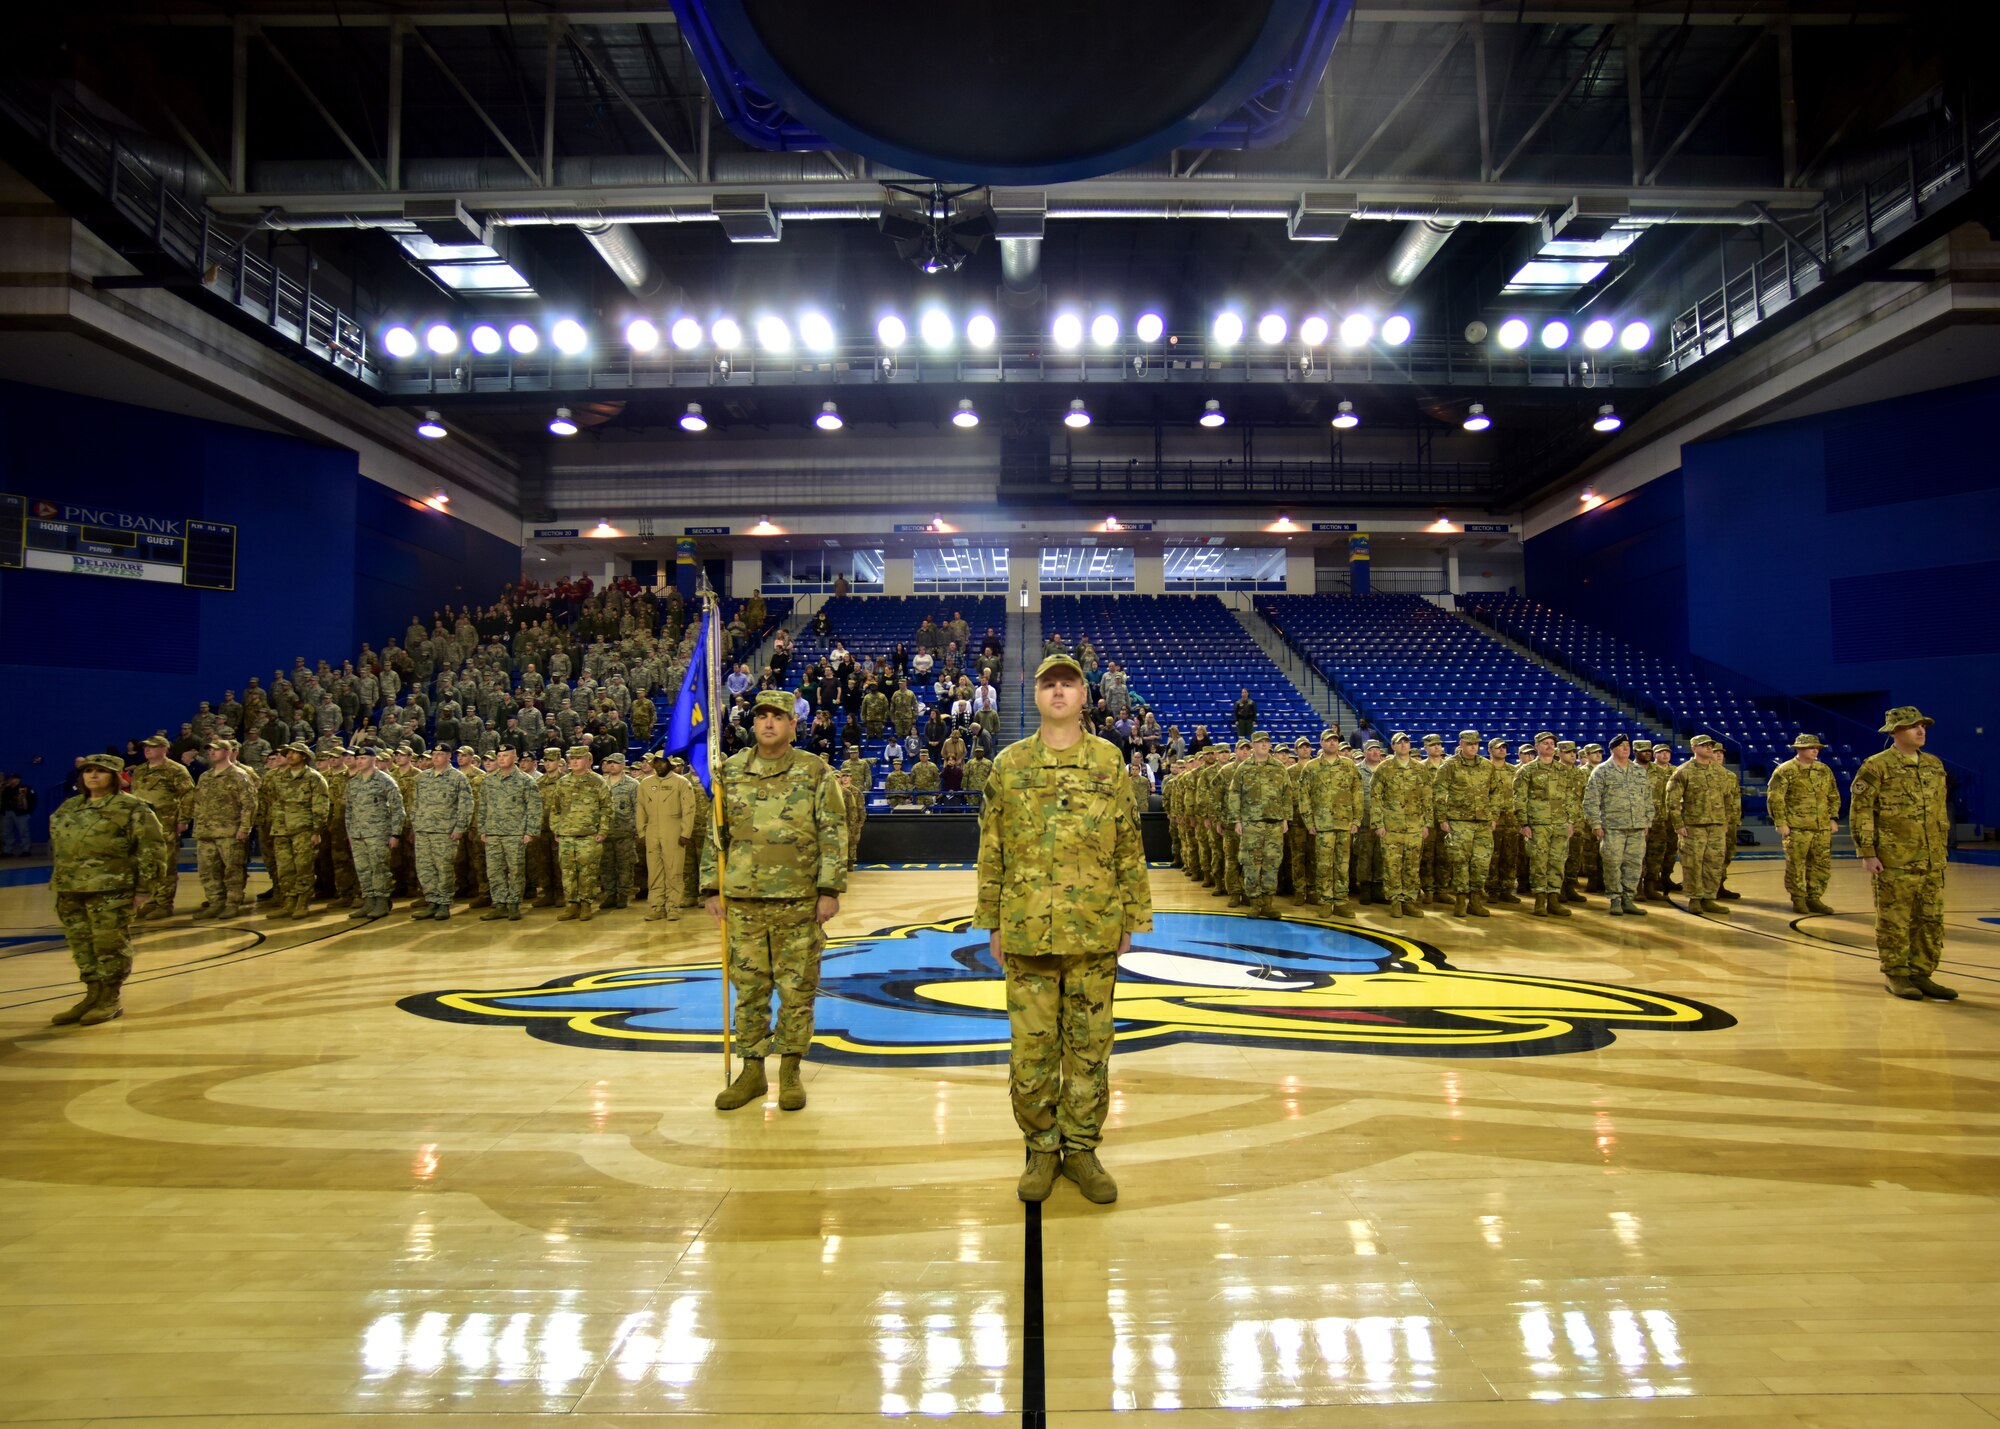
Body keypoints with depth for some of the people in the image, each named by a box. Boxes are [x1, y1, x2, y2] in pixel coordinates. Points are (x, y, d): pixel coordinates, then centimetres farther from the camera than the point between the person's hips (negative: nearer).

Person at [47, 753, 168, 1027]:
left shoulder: (132, 807, -6)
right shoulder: (68, 807, 16)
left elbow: (152, 848, -9)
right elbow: (56, 844, 26)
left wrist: (144, 887, -12)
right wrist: (58, 880, 19)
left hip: (110, 889, -7)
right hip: (69, 889, 7)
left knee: (110, 945, -1)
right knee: (81, 944, 12)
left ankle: (111, 1000, 10)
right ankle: (93, 995, 24)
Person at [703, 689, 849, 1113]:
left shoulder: (815, 772, -2)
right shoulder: (730, 771, 7)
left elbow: (833, 835, -3)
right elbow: (716, 835, 11)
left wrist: (830, 890, -8)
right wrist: (713, 889, 6)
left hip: (799, 902, -2)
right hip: (743, 902, 3)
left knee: (797, 990, 5)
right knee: (748, 989, 10)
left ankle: (790, 1070, 20)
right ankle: (752, 1070, 24)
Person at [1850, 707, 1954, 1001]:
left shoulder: (1935, 765, 13)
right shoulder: (1876, 766, -7)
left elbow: (1940, 810, 20)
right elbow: (1860, 811, -9)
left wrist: (1943, 847, 17)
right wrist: (1866, 852, -13)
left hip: (1933, 861, 6)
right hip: (1894, 861, -6)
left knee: (1931, 920, 10)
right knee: (1894, 921, 1)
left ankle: (1920, 974, 20)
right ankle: (1895, 974, 11)